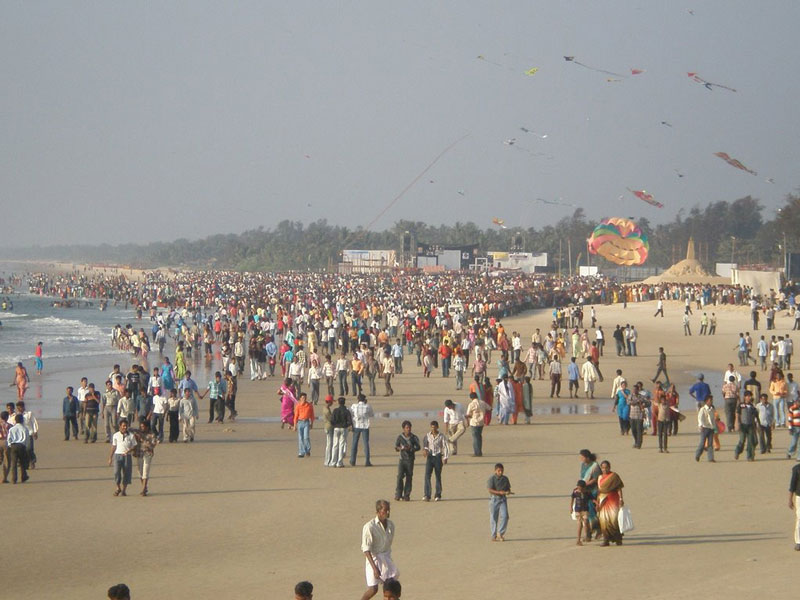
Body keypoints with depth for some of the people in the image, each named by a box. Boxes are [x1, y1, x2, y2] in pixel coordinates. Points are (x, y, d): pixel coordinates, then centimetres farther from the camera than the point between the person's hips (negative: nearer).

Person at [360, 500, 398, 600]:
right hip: (373, 559, -6)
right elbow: (366, 549, -20)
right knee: (373, 589, -10)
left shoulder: (390, 525, 2)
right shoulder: (369, 526, -19)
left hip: (386, 559, 6)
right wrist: (375, 568, -26)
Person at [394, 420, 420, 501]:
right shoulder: (400, 437, 3)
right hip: (402, 459, -1)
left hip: (410, 459, 1)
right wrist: (401, 448, -19)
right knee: (400, 476, -10)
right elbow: (396, 448, 3)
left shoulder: (414, 438, 4)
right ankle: (398, 494, -2)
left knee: (409, 477, 1)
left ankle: (407, 495, 7)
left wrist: (411, 448, -18)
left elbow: (418, 447, 0)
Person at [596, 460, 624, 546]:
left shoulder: (614, 476, -1)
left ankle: (618, 539, -3)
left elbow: (619, 488, -5)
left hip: (613, 500, -4)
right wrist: (597, 503, 16)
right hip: (603, 502, 4)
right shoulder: (600, 477, 14)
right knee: (604, 520, -2)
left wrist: (621, 498, -15)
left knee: (614, 519, -12)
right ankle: (606, 540, 3)